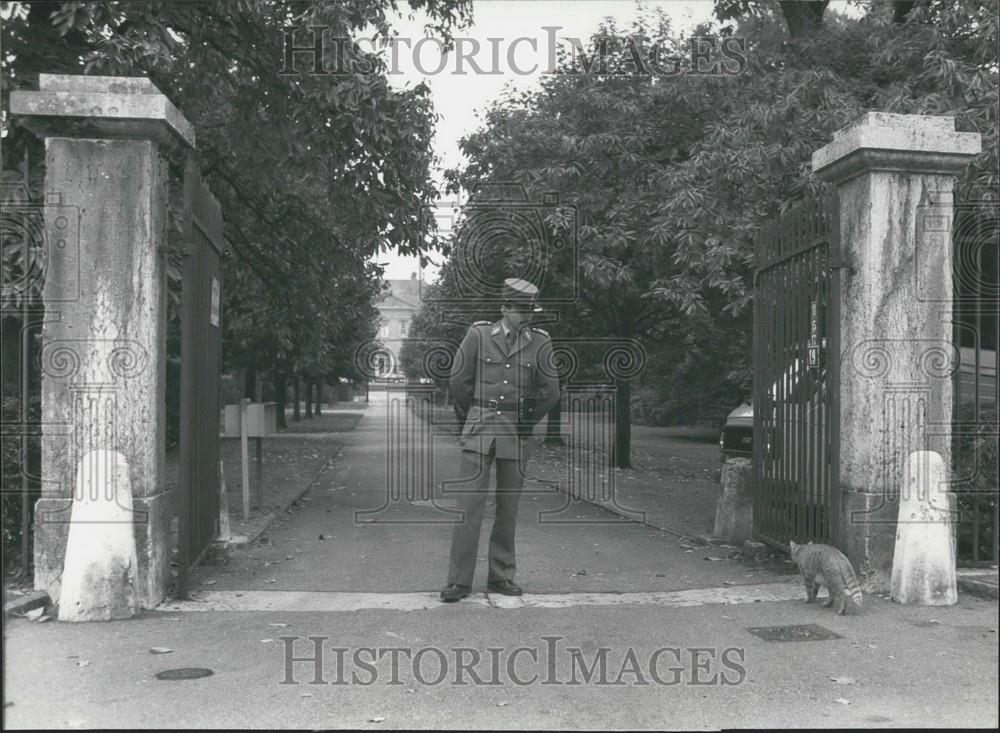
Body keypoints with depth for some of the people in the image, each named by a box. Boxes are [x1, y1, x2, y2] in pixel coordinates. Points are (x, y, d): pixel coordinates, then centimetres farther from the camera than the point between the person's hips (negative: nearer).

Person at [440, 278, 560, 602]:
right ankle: (459, 580, 0)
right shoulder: (478, 335, -2)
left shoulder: (540, 343, 1)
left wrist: (526, 423, 11)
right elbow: (458, 381, 4)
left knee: (508, 508, 7)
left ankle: (501, 577, 18)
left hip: (515, 433, 2)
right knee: (469, 503, -6)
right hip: (479, 431, -1)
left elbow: (550, 392, 7)